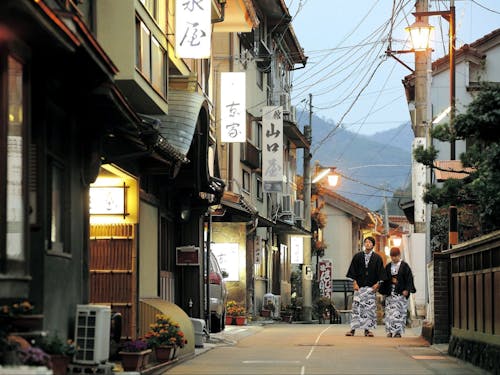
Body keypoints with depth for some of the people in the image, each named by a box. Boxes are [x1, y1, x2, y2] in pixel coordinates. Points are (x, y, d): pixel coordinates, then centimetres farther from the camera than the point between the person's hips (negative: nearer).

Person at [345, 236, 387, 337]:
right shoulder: (357, 256, 6)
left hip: (371, 287, 0)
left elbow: (380, 272, 4)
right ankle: (353, 329, -3)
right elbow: (353, 270, 5)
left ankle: (367, 329, 6)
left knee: (370, 308, 0)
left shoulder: (377, 258, 5)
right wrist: (355, 283, -3)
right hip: (359, 286, 0)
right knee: (356, 306, -5)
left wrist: (378, 283, -6)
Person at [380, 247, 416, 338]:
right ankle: (390, 331, 1)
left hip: (400, 293, -3)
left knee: (399, 312, -6)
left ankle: (398, 331, -5)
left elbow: (409, 278, -3)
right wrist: (384, 291, 7)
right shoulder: (388, 267, 12)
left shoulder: (404, 266, 1)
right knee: (389, 312, -1)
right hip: (390, 293, 4)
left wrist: (406, 290, -12)